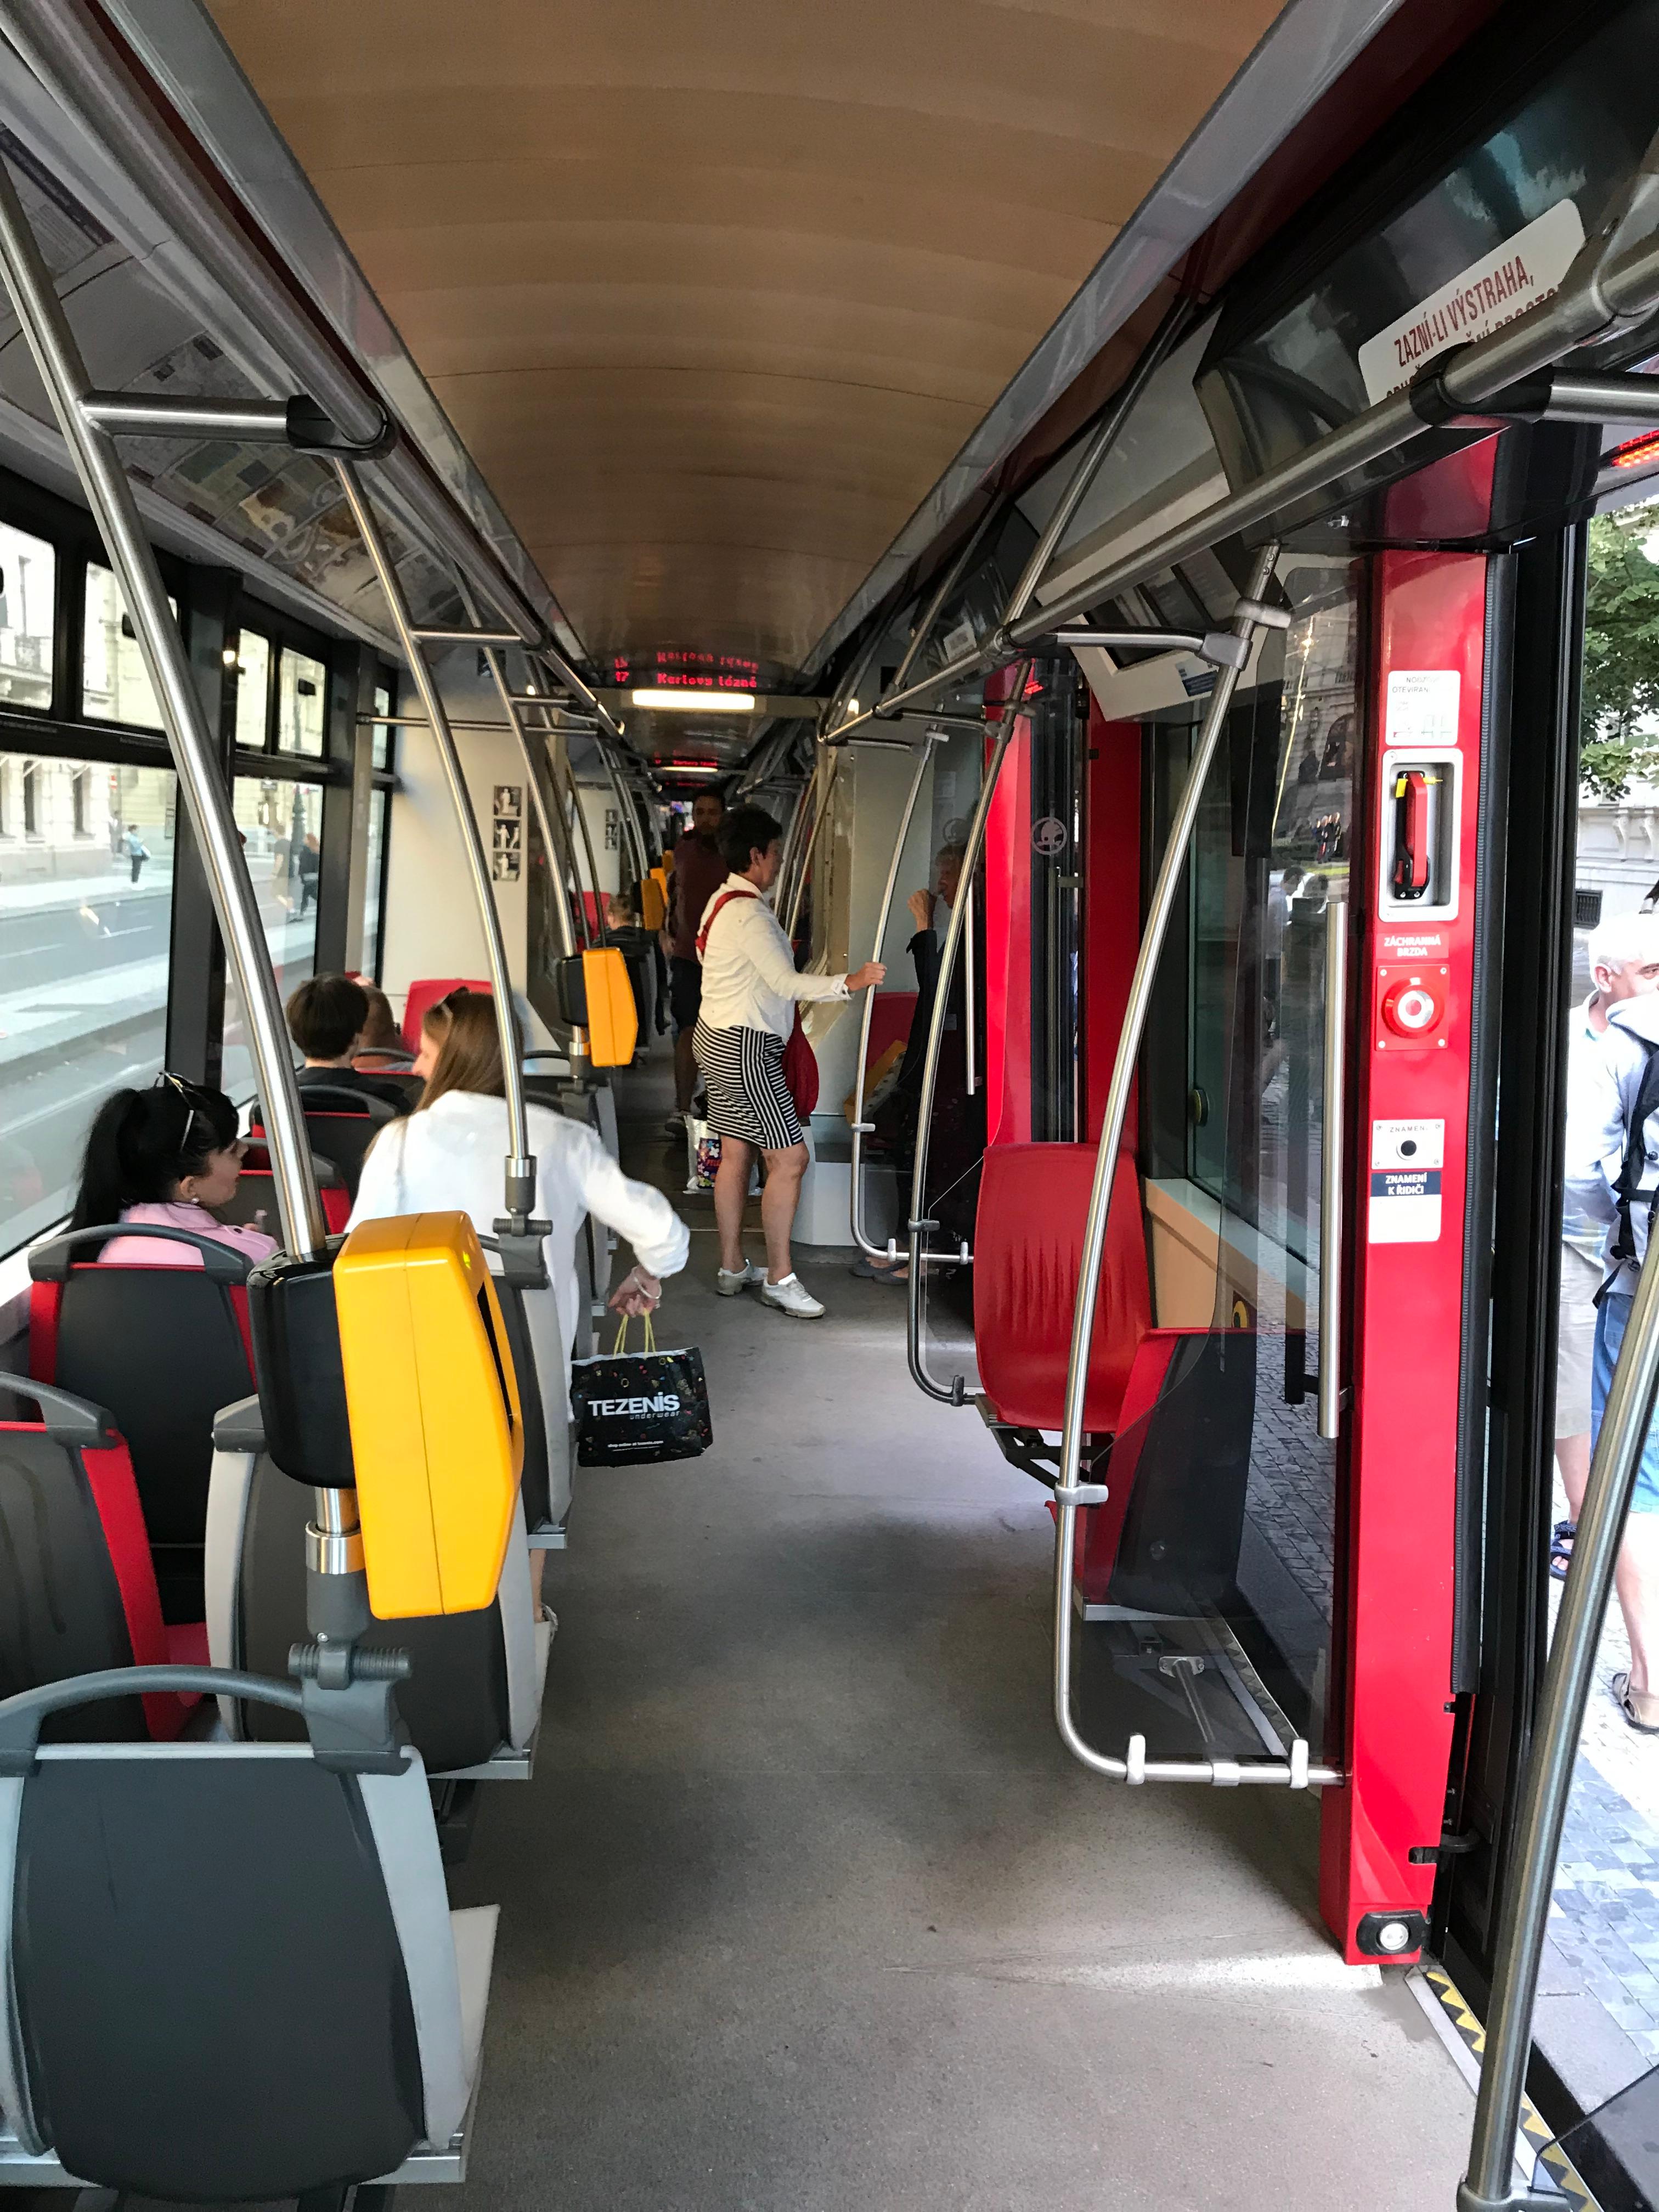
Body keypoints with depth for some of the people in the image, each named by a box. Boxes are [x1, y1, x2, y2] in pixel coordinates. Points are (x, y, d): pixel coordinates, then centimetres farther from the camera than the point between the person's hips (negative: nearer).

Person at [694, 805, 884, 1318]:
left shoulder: (722, 901, 13)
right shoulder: (750, 913, -20)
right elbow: (786, 983, -24)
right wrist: (848, 983, -26)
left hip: (718, 1040, 11)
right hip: (744, 1047, -11)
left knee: (736, 1153, 14)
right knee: (789, 1157, -9)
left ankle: (732, 1267, 21)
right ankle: (779, 1277, -4)